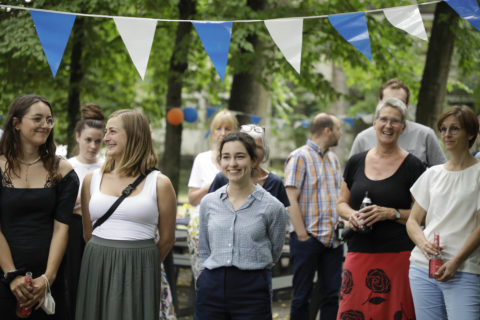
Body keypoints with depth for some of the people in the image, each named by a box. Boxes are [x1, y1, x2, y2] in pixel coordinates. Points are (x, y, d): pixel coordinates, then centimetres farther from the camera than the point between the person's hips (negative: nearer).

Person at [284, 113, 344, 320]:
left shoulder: (333, 158, 16)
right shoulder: (299, 157, -6)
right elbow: (291, 200, -12)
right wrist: (303, 236, -16)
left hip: (332, 239, 7)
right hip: (308, 238, -6)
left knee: (332, 294, 6)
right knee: (302, 295, 1)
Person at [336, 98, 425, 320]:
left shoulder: (412, 166, 0)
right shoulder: (356, 163, 11)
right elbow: (341, 203, 20)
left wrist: (391, 213, -14)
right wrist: (351, 214, -2)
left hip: (398, 255, -3)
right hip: (358, 253, 3)